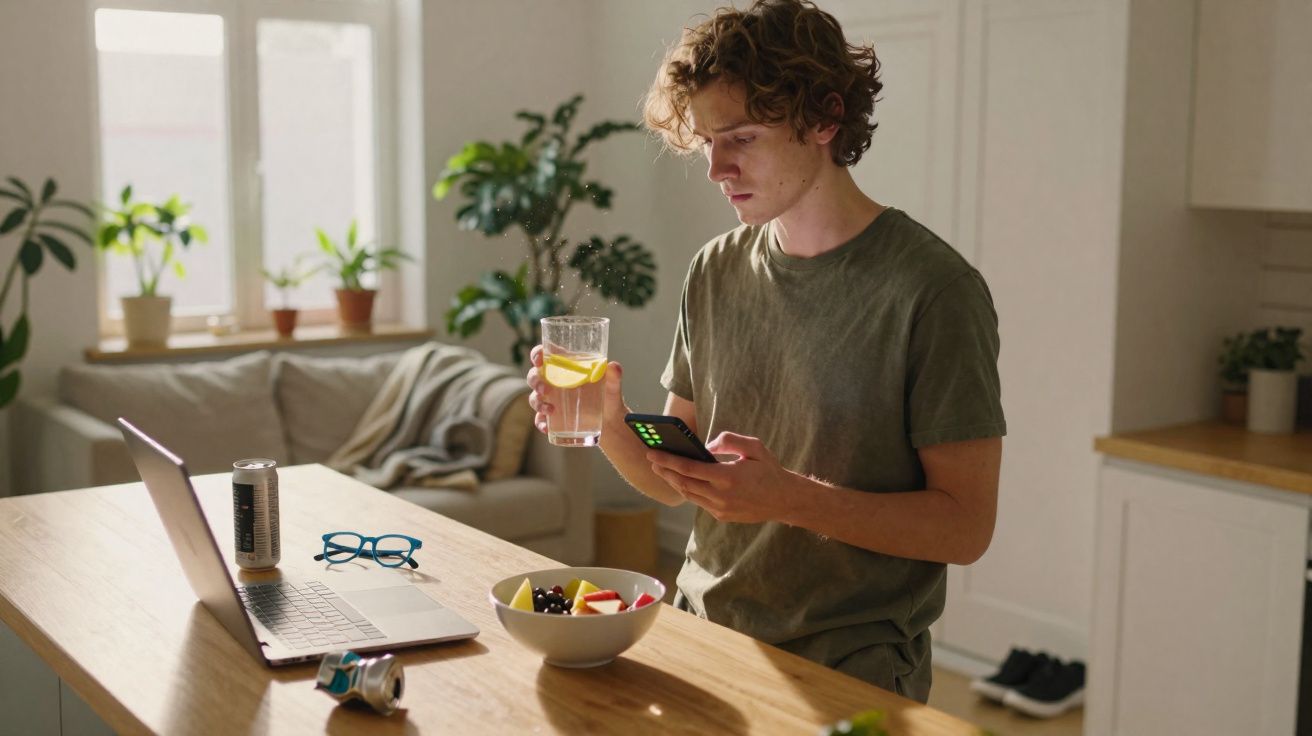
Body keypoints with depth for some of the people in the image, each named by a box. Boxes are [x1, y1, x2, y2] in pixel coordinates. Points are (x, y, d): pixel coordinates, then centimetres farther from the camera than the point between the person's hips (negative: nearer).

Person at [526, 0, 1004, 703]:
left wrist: (788, 497, -24)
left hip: (847, 671, -5)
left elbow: (965, 526, -13)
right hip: (704, 640, 5)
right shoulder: (715, 271, 6)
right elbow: (675, 482, 11)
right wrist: (610, 427, -10)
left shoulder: (930, 289, -12)